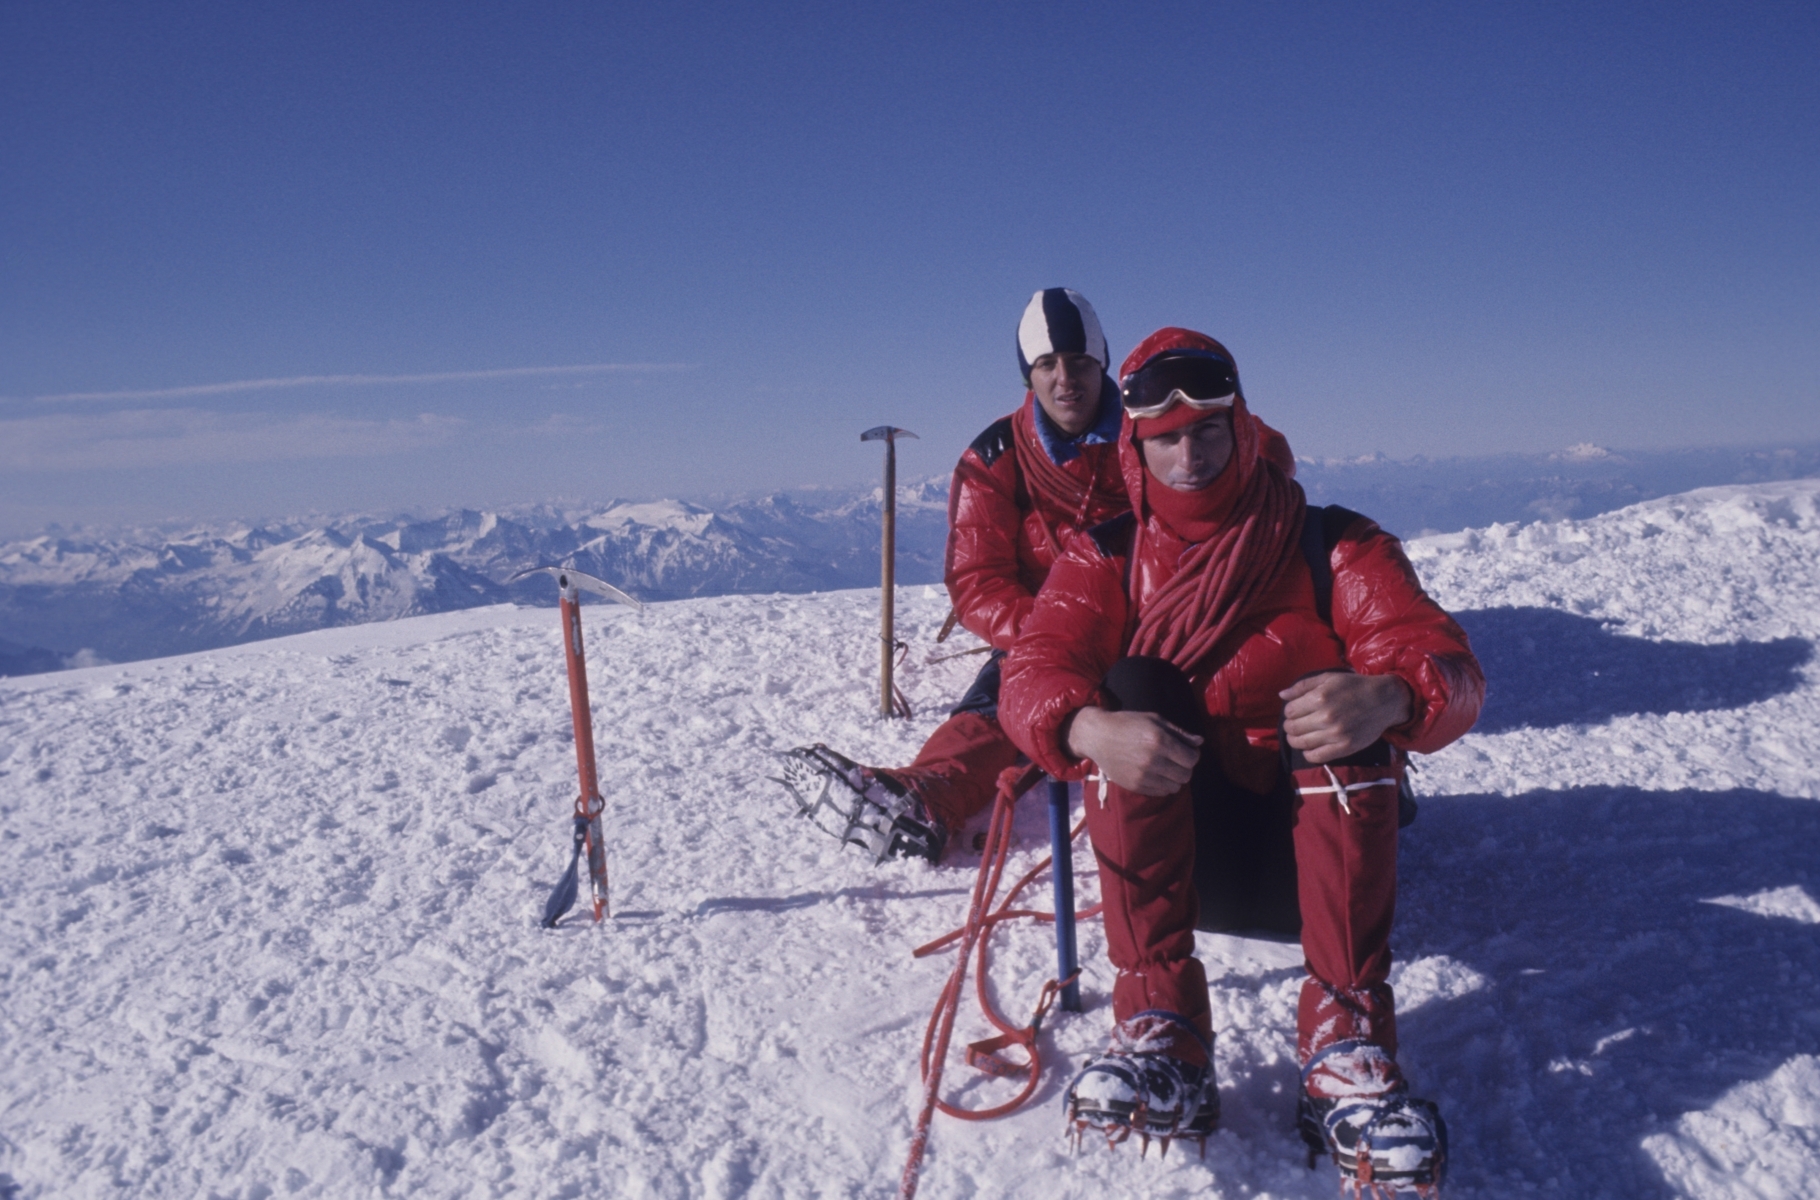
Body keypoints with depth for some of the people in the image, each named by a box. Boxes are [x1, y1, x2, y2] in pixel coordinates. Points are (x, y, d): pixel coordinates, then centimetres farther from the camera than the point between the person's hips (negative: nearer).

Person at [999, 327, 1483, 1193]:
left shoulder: (1331, 545, 0)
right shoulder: (1107, 556, 5)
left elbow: (1448, 669, -14)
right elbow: (1033, 673, -11)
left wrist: (1388, 696, -39)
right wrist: (1087, 728, -36)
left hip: (1319, 810, -1)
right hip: (1167, 816, 1)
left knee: (1347, 703, -28)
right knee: (1133, 687, -25)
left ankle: (1346, 1041, -30)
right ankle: (1161, 1028, -29)